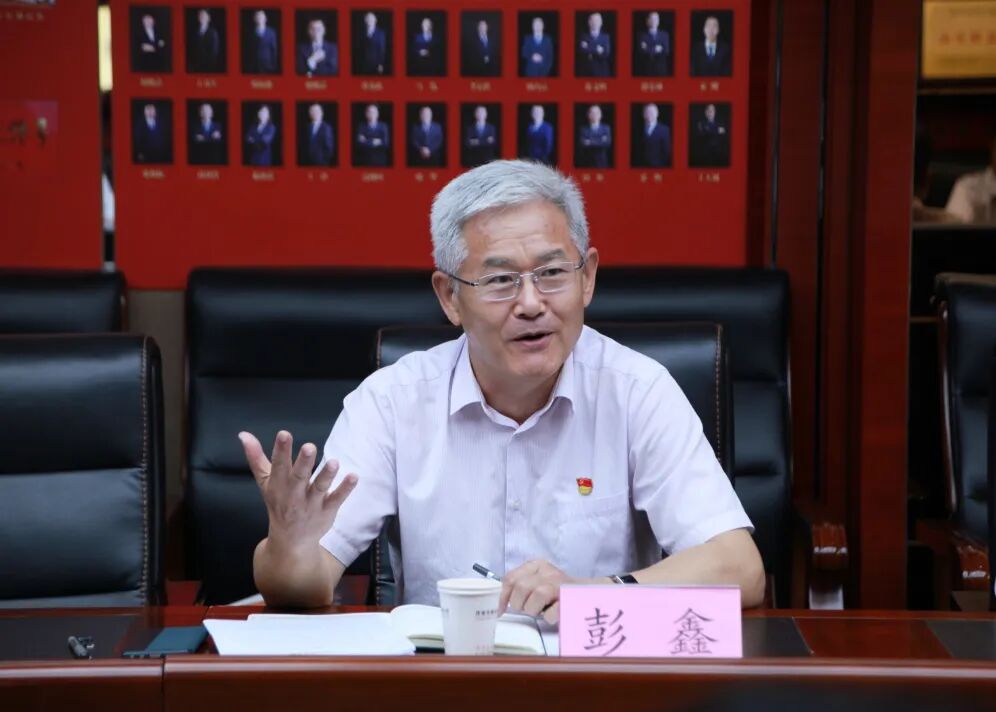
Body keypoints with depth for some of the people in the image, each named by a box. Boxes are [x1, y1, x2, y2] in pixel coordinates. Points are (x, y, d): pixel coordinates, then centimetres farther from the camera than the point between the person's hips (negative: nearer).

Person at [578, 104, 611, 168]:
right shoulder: (583, 129, 6)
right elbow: (583, 143, -10)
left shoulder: (606, 129, 8)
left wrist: (591, 142, -13)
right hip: (587, 164, -1)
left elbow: (607, 142, -9)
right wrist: (600, 141, -13)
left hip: (601, 164, 1)